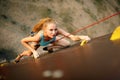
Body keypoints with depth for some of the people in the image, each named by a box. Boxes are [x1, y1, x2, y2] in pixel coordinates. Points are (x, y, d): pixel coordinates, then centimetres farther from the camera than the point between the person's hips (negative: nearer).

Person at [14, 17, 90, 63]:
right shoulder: (38, 36, -49)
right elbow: (23, 41, -34)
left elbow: (73, 37, -52)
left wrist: (81, 37, -71)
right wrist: (34, 51, -38)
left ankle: (49, 48, 23)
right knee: (29, 54, 16)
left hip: (51, 39, 2)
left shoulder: (57, 30, -46)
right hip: (38, 41, -2)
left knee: (67, 44, -5)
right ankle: (21, 55, 55)